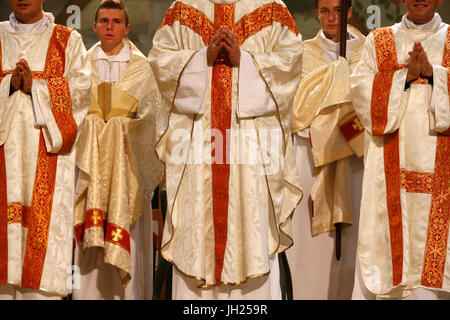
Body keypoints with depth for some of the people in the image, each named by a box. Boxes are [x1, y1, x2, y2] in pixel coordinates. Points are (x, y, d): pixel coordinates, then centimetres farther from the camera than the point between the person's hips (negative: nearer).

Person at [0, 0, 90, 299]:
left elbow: (81, 89, -2)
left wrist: (35, 87, -10)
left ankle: (41, 293, -6)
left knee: (45, 222, -8)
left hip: (47, 149, -2)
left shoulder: (68, 40, 10)